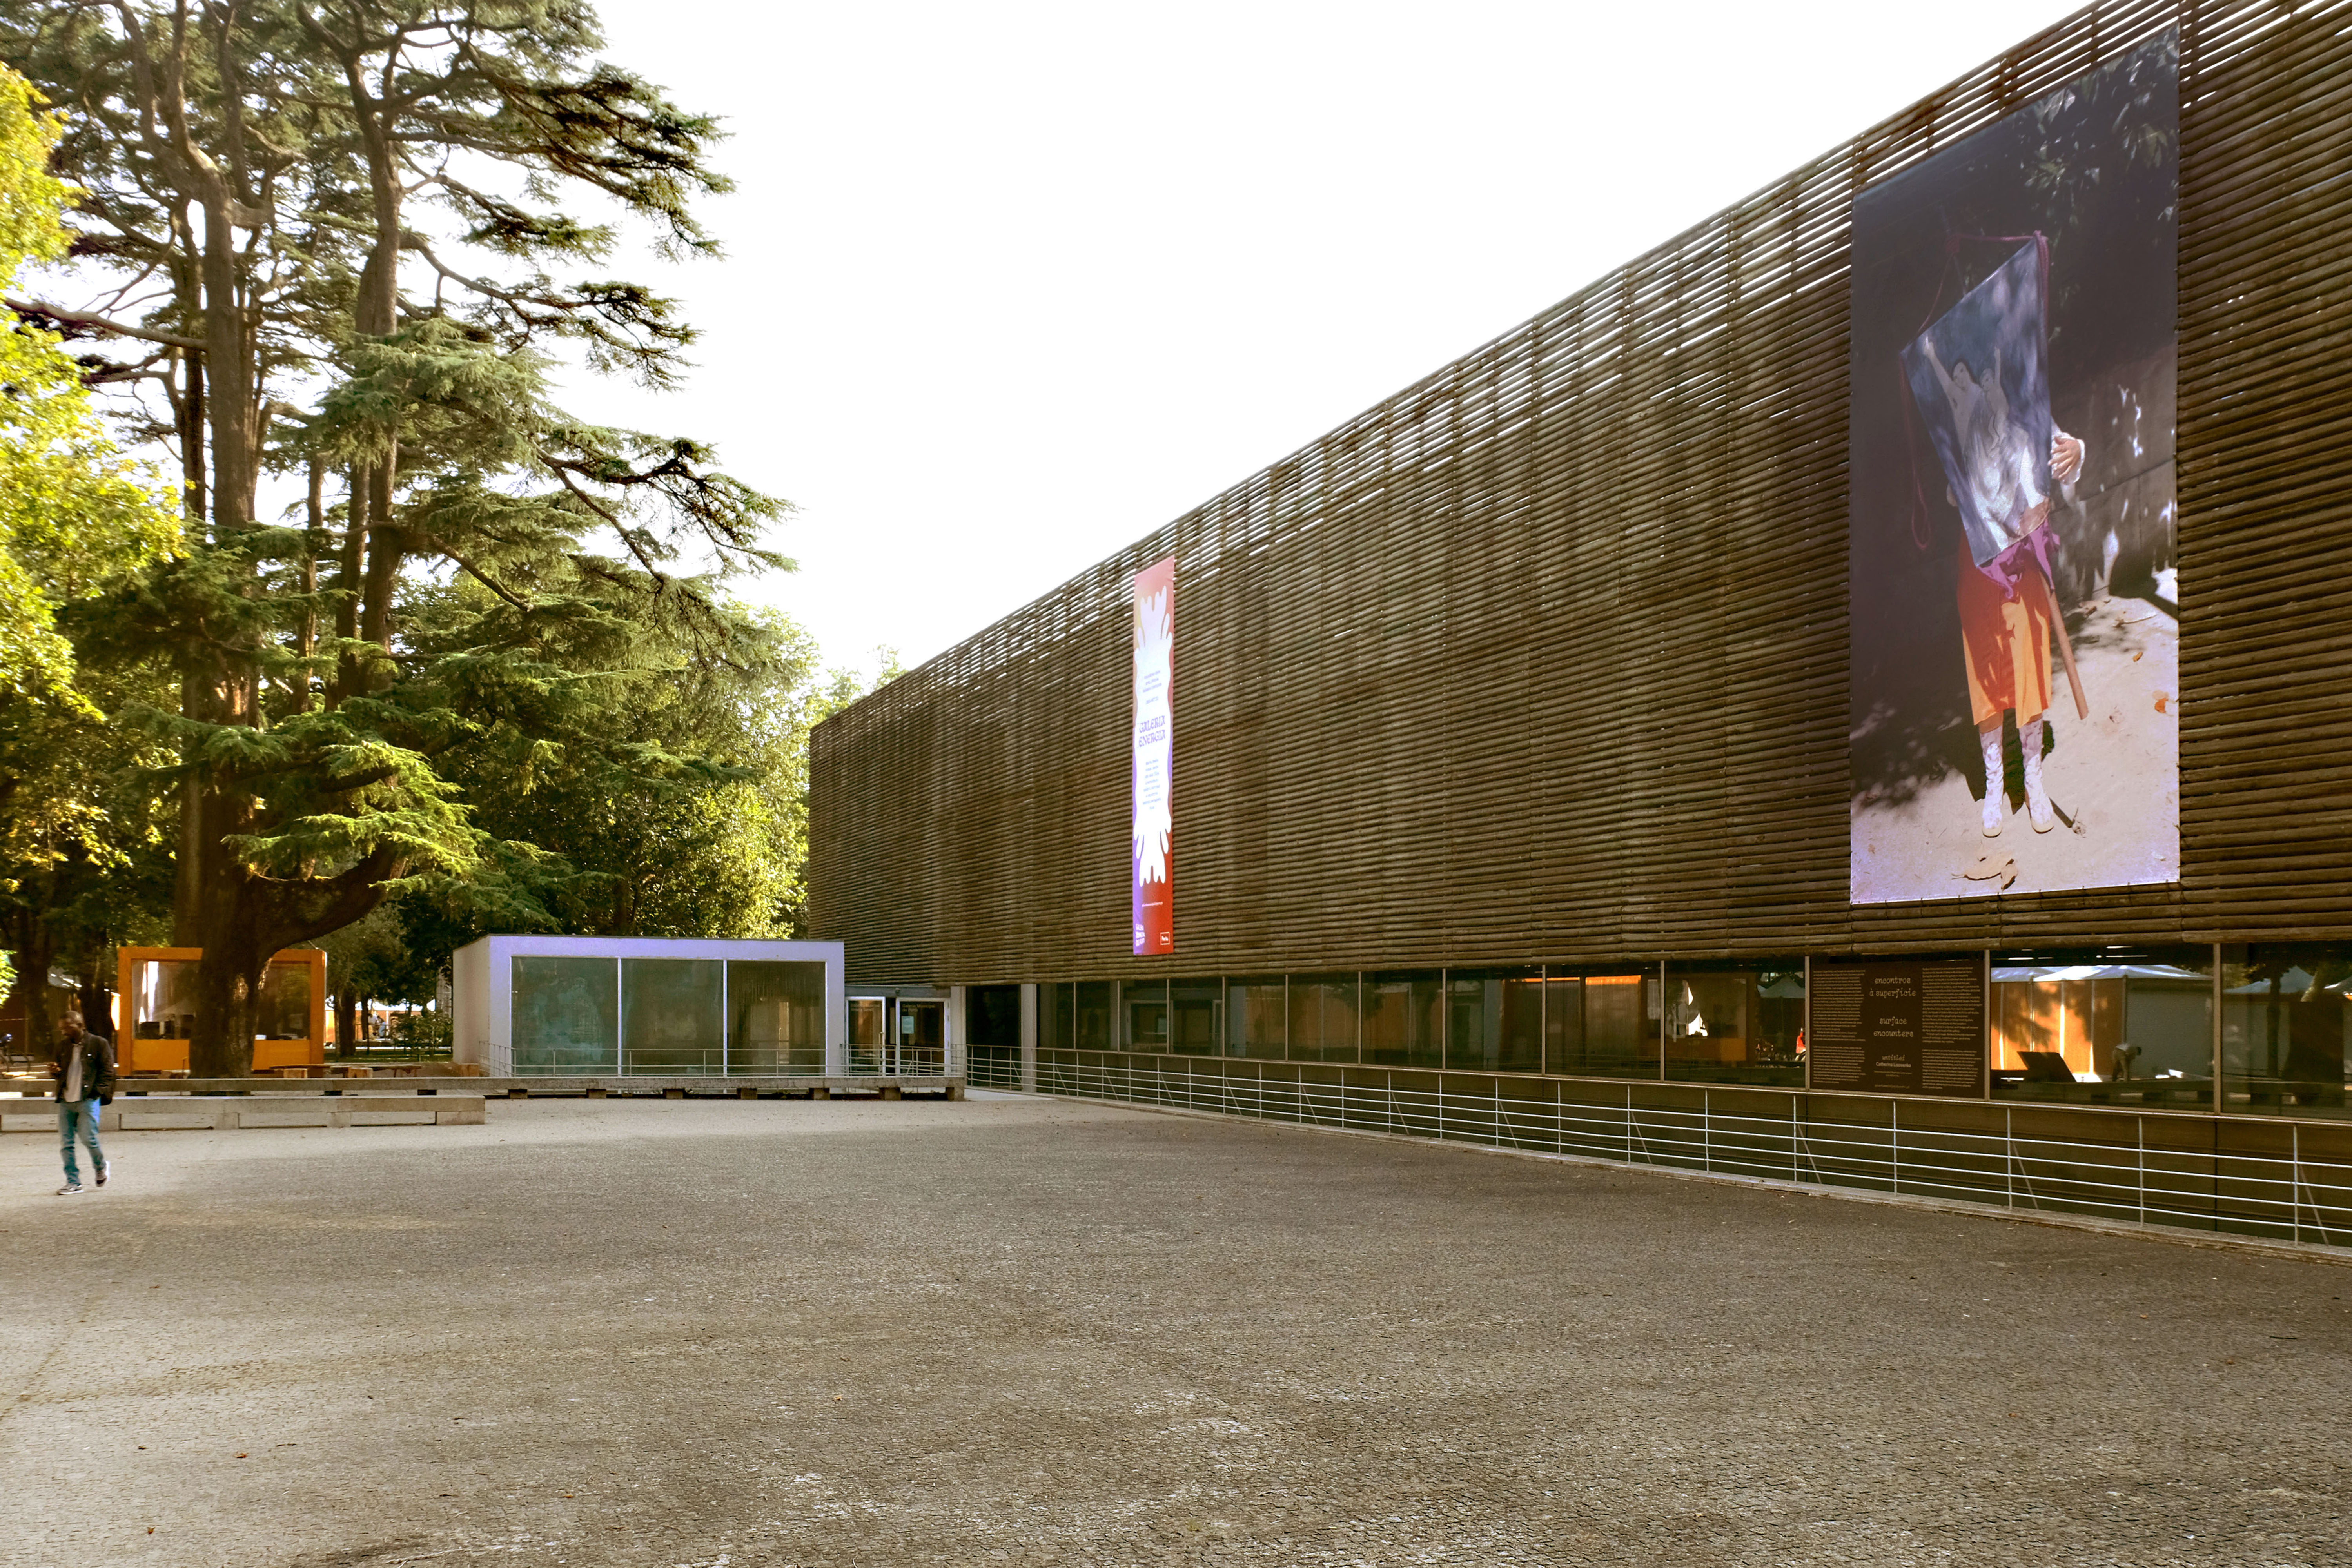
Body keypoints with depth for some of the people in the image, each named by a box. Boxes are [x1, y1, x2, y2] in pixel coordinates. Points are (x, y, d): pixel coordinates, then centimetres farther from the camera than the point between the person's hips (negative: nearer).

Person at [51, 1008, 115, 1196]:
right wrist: (56, 1071, 2)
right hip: (66, 1101, 5)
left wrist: (97, 1092, -10)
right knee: (66, 1142, 0)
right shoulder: (63, 1046, 15)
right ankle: (73, 1182, 7)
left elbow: (107, 1071, 0)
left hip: (88, 1100, -5)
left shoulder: (99, 1044, -1)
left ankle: (101, 1167, 19)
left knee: (89, 1138, -10)